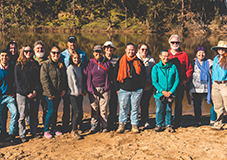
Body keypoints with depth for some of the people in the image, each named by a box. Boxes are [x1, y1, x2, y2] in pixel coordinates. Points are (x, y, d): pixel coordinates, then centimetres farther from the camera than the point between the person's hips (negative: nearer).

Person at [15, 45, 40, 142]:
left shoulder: (35, 64, 11)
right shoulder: (19, 65, 0)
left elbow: (38, 79, 10)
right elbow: (18, 81, -5)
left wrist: (36, 90, -5)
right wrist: (27, 93, -11)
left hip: (34, 93, 3)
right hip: (22, 94, -3)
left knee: (34, 114, 8)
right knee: (22, 115, -1)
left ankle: (34, 133, 19)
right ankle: (22, 135, 7)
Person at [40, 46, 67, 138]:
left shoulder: (61, 65, 10)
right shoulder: (46, 65, -8)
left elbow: (64, 78, 15)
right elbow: (44, 80, -13)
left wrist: (64, 89, 1)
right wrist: (50, 93, -16)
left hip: (59, 93, 5)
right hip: (50, 93, -5)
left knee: (55, 110, 13)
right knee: (51, 111, -5)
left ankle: (54, 128, 24)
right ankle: (46, 130, 8)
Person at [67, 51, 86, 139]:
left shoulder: (79, 67, 13)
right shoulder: (70, 68, -9)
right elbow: (74, 81, -13)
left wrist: (83, 91, 6)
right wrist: (79, 91, -12)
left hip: (80, 93, 7)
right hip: (73, 93, -7)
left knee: (80, 111, 7)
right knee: (77, 112, -10)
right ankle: (74, 131, -4)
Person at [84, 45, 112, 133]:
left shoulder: (107, 63, 3)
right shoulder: (90, 63, 4)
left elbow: (110, 76, 9)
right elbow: (86, 74, 6)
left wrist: (108, 85, 3)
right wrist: (90, 88, 2)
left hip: (104, 89, -1)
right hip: (93, 89, 1)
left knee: (103, 109, 1)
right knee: (94, 108, 5)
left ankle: (104, 126, 11)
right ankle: (93, 125, 16)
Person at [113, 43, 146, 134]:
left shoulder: (139, 62, 8)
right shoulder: (120, 62, 5)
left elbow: (143, 75, 11)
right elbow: (115, 75, 6)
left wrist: (141, 87, 4)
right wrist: (117, 88, 2)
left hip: (137, 91, 1)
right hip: (124, 90, 0)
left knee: (135, 109, 5)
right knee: (123, 108, 0)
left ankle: (134, 126, 13)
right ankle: (121, 125, 9)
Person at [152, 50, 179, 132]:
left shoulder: (173, 67, 0)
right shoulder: (156, 67, -3)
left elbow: (177, 80, 1)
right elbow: (154, 82, -4)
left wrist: (171, 91, -7)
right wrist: (163, 91, -11)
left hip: (170, 93, 1)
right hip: (160, 93, -1)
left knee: (169, 110, 9)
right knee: (159, 110, 3)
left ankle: (168, 125, 20)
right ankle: (159, 125, 17)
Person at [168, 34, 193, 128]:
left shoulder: (184, 55, 6)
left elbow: (189, 69, 9)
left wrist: (185, 79, -4)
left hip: (180, 84, -1)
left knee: (178, 104, 2)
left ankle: (176, 123, 11)